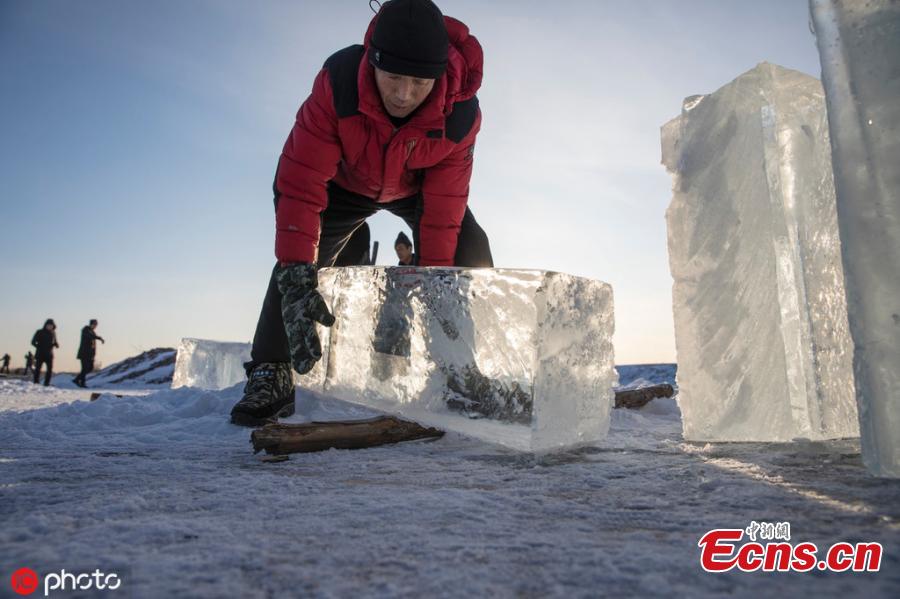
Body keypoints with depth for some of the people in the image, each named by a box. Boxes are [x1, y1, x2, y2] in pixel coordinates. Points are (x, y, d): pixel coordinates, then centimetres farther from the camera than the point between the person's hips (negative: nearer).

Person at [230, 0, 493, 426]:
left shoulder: (461, 113, -34)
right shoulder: (337, 80, -39)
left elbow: (442, 212, -29)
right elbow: (300, 182, -41)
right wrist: (296, 278, -49)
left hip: (421, 185, 1)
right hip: (348, 181, 0)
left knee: (469, 254, -15)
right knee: (300, 256, -20)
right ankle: (270, 375, -9)